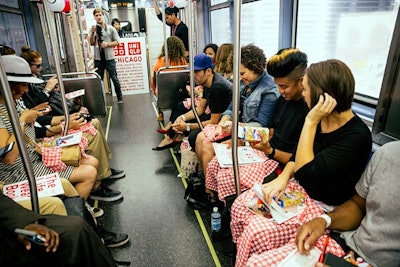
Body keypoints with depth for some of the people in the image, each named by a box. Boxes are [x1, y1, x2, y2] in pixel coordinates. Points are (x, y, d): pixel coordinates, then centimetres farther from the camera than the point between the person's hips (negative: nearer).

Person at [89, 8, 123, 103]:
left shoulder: (110, 28, 2)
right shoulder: (93, 29, 8)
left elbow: (117, 42, 0)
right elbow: (91, 43, 2)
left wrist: (107, 44, -14)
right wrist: (92, 33, -14)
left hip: (109, 58, -2)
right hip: (98, 58, 3)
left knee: (114, 78, 1)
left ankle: (120, 98, 12)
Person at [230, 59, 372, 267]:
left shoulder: (356, 136, -23)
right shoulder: (320, 120, -1)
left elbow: (305, 172, -27)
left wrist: (310, 122, -27)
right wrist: (284, 177, -9)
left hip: (324, 207, -7)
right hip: (299, 189, 7)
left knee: (255, 232, -22)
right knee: (240, 206, -4)